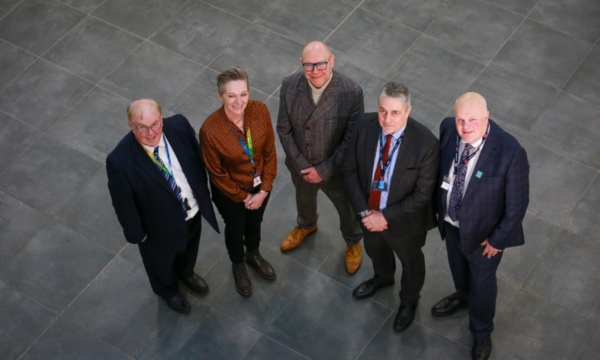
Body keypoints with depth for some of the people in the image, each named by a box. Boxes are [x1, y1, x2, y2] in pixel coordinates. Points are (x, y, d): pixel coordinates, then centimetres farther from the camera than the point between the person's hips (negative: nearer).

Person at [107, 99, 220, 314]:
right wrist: (136, 233, -10)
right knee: (162, 261, 29)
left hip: (194, 210, 4)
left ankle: (185, 273, 71)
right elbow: (123, 204, -22)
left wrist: (202, 190, 7)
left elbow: (197, 155, -5)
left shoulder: (179, 125, -26)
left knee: (189, 248, 36)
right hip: (161, 226, -4)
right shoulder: (120, 161, -38)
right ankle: (168, 290, 64)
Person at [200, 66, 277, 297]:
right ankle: (238, 266, 57)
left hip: (260, 185, 3)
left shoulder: (260, 110, -25)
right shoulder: (210, 130, -35)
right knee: (235, 228, 25)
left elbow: (269, 151, -11)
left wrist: (264, 190, -10)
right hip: (230, 192, -3)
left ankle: (253, 254, 63)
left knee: (255, 221, 31)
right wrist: (242, 196, -10)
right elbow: (216, 173, -20)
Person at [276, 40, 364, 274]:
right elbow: (284, 129, -10)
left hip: (337, 170, -3)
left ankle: (353, 243, 57)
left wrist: (324, 170, -21)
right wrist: (301, 165, -14)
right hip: (301, 167, 3)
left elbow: (352, 139, -22)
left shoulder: (351, 93, -31)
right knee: (304, 199, 33)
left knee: (347, 209, 25)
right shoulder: (290, 86, -21)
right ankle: (306, 226, 68)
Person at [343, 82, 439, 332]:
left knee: (410, 261, 26)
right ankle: (382, 278, 69)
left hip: (404, 220, -4)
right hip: (369, 212, 4)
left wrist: (386, 217, -24)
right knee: (375, 250, 34)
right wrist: (364, 210, -18)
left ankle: (409, 301, 57)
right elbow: (350, 170, -11)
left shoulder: (425, 143, -34)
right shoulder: (364, 125, -22)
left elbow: (423, 194, -25)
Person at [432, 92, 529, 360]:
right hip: (450, 221, 5)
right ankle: (463, 297, 69)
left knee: (482, 280, 23)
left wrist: (498, 239, -14)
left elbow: (517, 204, -23)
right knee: (457, 265, 34)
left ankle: (482, 332, 52)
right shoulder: (448, 128, -21)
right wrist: (439, 206, 7)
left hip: (482, 232, -4)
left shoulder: (510, 152, -37)